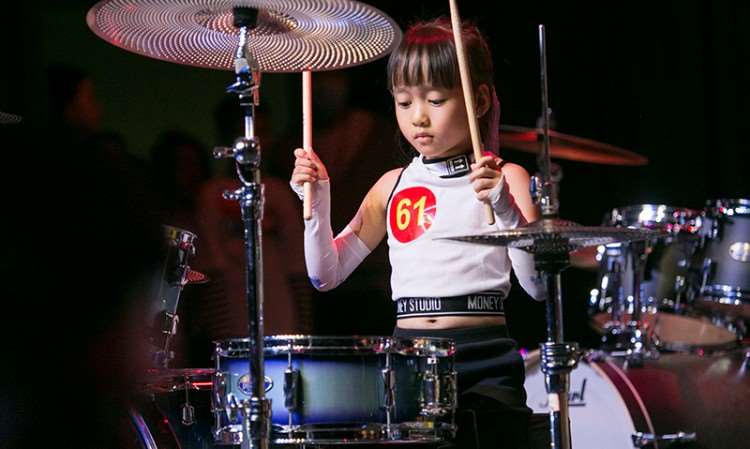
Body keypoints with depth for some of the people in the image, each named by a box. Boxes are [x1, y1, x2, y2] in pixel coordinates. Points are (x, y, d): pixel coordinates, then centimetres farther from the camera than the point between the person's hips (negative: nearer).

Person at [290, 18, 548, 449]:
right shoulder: (394, 186, 15)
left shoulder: (504, 179, 2)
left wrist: (505, 209, -22)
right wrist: (318, 200, 1)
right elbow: (326, 274, 15)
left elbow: (540, 287, -9)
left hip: (482, 357, -3)